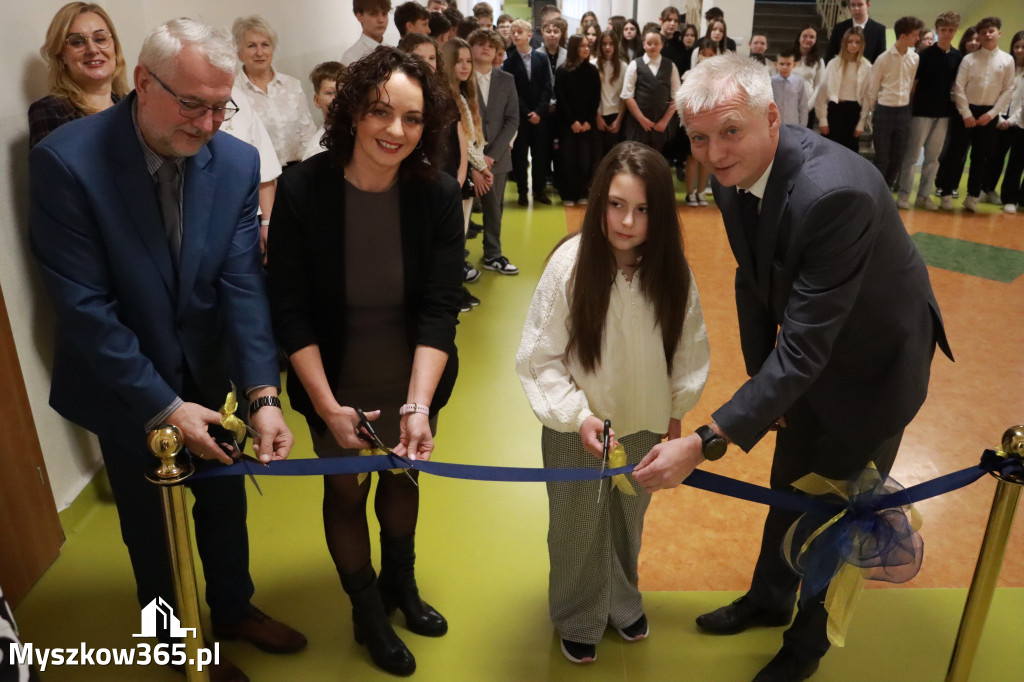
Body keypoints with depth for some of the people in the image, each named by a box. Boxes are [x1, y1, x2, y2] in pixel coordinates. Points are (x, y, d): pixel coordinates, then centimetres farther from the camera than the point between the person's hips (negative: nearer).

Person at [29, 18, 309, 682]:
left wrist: (264, 394, -26)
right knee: (152, 527, 18)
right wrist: (163, 406, -24)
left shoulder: (237, 161, -12)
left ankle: (234, 608, 50)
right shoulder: (66, 159, -22)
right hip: (126, 389, -3)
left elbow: (243, 285, -15)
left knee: (225, 507, 22)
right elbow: (84, 304, -22)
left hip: (210, 378, 3)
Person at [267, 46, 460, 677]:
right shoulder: (302, 191, -20)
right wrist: (327, 406, -18)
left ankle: (401, 583, 52)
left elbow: (440, 309, -18)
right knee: (346, 492, 16)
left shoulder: (438, 193, -17)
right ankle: (367, 612, 44)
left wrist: (418, 403, -28)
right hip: (336, 385, -1)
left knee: (402, 479, 22)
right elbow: (290, 311, -15)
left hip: (414, 382, 2)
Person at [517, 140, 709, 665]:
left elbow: (689, 348, -1)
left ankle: (623, 600, 54)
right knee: (578, 527, 18)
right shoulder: (570, 263, -24)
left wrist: (675, 412, 7)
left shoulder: (672, 270, -16)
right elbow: (540, 357, -16)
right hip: (578, 428, -2)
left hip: (644, 423, 3)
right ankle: (577, 619, 45)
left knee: (628, 520, 25)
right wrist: (577, 415, -23)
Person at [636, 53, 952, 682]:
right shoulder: (735, 172, -14)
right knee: (789, 485, 23)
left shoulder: (834, 191, -39)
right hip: (808, 350, 7)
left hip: (875, 362, -7)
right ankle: (770, 598, 49)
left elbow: (804, 347, -39)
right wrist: (762, 378, 0)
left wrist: (707, 442, -40)